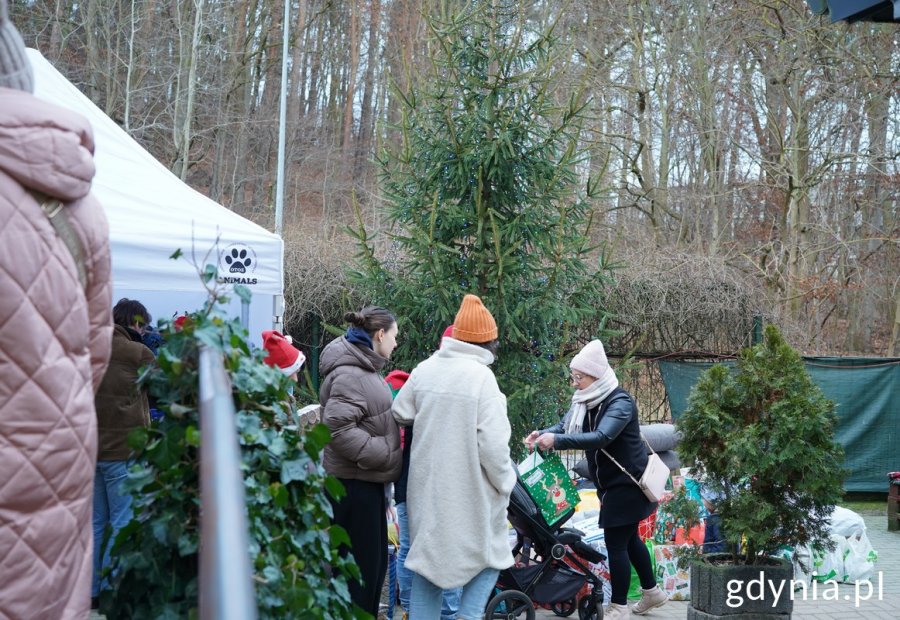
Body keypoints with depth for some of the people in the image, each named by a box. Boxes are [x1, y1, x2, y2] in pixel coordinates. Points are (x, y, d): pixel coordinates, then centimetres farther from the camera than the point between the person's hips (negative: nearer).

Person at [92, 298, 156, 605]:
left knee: (96, 522, 14)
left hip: (90, 449, 6)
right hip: (125, 449, -6)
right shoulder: (138, 352, -11)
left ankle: (93, 591, 18)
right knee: (123, 523, 1)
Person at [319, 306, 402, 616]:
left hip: (368, 481, 11)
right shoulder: (349, 374, -18)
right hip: (353, 484, -11)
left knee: (376, 564, 17)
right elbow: (338, 428, -27)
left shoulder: (365, 368, 15)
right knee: (361, 567, -5)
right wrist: (383, 454, -20)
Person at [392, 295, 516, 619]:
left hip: (426, 486, 5)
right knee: (490, 553, 14)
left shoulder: (424, 370, 0)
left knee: (427, 557, 14)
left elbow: (400, 415, 11)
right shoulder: (481, 376, -17)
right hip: (471, 492, -5)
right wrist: (505, 482, -4)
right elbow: (493, 444, -19)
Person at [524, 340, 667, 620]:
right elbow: (564, 426, -7)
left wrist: (556, 441, -46)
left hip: (627, 483, -9)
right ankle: (652, 592, 36)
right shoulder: (585, 400, 2)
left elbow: (600, 437, -38)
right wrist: (542, 434, -29)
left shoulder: (620, 402, -24)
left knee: (615, 543, -4)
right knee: (628, 539, 20)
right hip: (611, 483, 9)